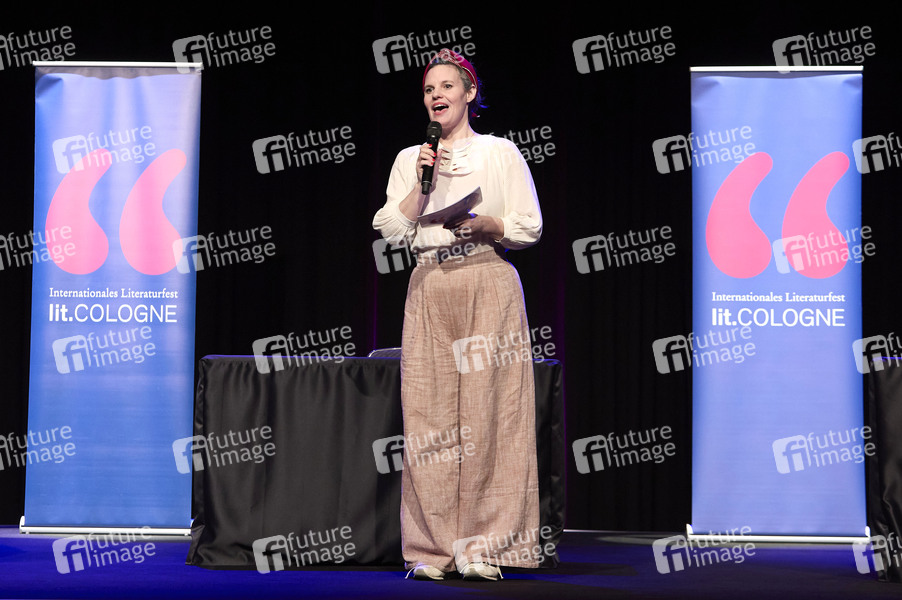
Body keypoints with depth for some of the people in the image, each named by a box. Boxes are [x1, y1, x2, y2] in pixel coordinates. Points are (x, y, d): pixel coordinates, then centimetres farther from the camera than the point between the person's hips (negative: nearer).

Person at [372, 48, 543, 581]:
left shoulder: (500, 152, 8)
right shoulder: (410, 159, 17)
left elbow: (530, 228, 5)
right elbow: (393, 230, 8)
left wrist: (484, 225, -12)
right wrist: (424, 182, -2)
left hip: (489, 289, -2)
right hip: (430, 292, 3)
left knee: (487, 412, -7)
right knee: (430, 414, -3)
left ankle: (484, 548, -4)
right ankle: (434, 549, 1)